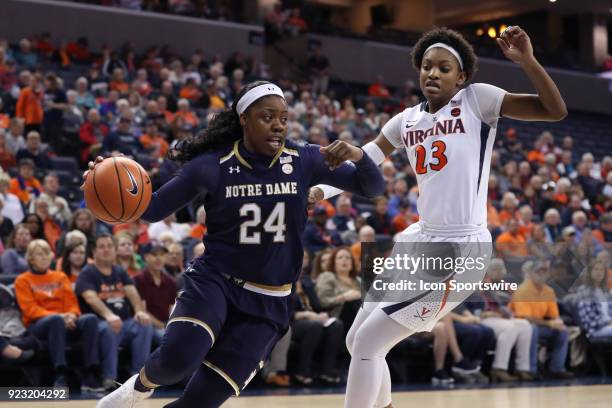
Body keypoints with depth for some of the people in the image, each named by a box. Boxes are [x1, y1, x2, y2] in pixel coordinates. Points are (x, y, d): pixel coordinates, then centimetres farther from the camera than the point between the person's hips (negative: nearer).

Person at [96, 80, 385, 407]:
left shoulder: (303, 161, -2)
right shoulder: (213, 166, -7)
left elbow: (373, 188, 1)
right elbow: (153, 209, -1)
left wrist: (357, 155, -21)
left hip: (267, 304, 2)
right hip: (213, 281, -1)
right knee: (178, 358, -31)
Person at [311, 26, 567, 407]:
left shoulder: (477, 99, -6)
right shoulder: (407, 120, 11)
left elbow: (556, 111, -12)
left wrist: (528, 61, -25)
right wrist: (318, 191, -1)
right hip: (421, 241, 7)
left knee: (367, 343, -7)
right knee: (358, 340, 14)